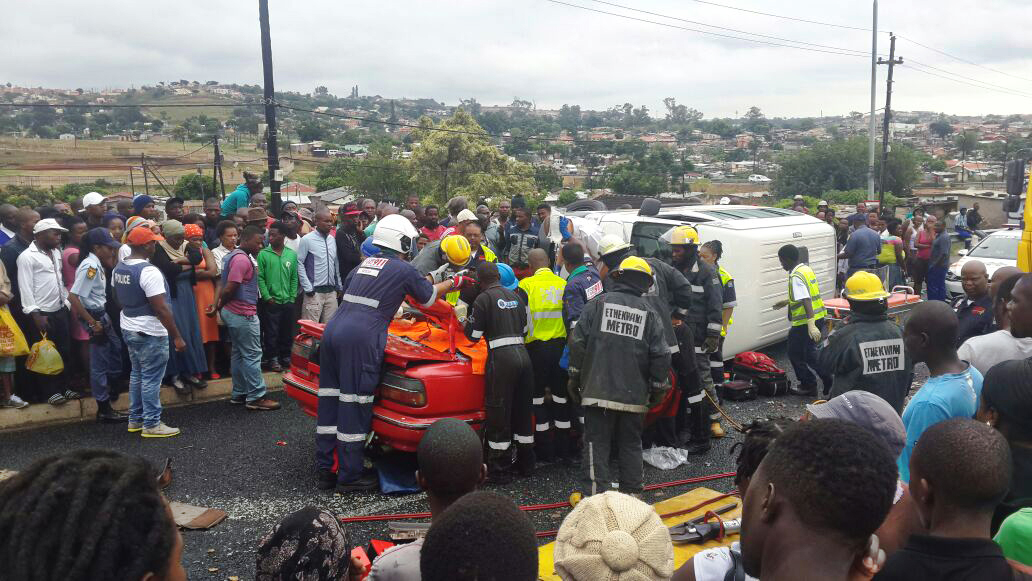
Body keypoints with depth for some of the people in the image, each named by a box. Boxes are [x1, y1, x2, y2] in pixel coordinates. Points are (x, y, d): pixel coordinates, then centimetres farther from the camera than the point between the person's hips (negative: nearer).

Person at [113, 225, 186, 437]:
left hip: (128, 329, 9)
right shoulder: (149, 271, -22)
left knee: (137, 374, 19)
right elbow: (161, 308, -23)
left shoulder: (118, 269, 5)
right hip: (150, 332, -9)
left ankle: (135, 420, 26)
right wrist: (177, 336, -19)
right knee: (151, 379, 0)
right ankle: (151, 424, 6)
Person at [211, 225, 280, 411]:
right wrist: (219, 307, -5)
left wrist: (217, 306, 6)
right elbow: (229, 289, -21)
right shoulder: (242, 259, -19)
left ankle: (239, 394, 21)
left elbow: (223, 285, 13)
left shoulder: (233, 256, 15)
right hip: (243, 314, -10)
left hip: (232, 313, 10)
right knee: (252, 355, -4)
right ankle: (256, 397, 0)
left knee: (239, 354, 15)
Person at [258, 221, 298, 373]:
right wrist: (267, 297, -10)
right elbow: (260, 278, -5)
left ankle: (286, 357, 24)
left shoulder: (292, 255, 5)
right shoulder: (263, 254, -4)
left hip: (288, 302, 3)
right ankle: (272, 359, 13)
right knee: (272, 332, 2)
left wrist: (292, 297, 2)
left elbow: (294, 278, 8)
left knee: (287, 332, 11)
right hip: (271, 302, -3)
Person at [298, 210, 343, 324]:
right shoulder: (307, 240, -5)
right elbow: (299, 264, -6)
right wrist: (308, 288, -9)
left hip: (331, 292, 5)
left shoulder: (332, 240, 12)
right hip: (314, 292, -5)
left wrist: (339, 286, 16)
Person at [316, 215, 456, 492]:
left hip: (332, 330, 8)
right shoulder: (404, 270, 2)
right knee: (354, 404, -2)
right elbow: (429, 297, 17)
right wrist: (452, 282, 36)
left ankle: (324, 470, 20)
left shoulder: (364, 264, 21)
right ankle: (350, 477, 5)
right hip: (361, 339, -8)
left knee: (330, 399, 11)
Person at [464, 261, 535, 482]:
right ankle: (526, 463, 26)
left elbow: (473, 334, -2)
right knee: (523, 408, 16)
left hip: (501, 358, -6)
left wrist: (467, 321, 17)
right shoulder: (515, 297, 16)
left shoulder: (484, 299, -3)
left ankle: (499, 470, 5)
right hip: (523, 354, 6)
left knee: (498, 414, 1)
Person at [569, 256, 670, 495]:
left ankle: (596, 492, -2)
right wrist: (658, 388, 11)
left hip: (598, 391, -2)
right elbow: (661, 355, 0)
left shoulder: (598, 304, 0)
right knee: (631, 444, 15)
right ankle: (631, 491, 21)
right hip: (634, 395, 2)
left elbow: (578, 342, -2)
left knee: (597, 442, 3)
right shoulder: (649, 313, 2)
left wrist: (575, 377, 7)